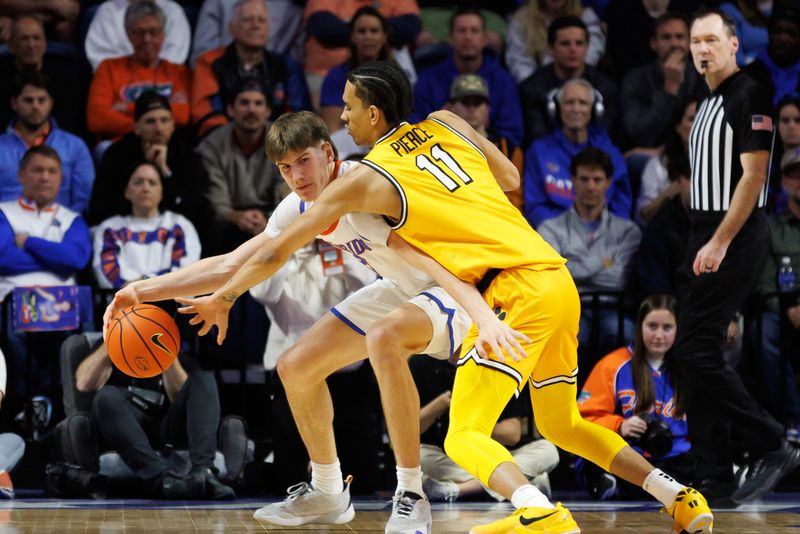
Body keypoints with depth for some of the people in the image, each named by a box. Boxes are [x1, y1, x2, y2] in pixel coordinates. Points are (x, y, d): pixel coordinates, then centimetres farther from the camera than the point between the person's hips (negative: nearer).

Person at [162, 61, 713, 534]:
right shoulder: (446, 124, 14)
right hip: (561, 281, 7)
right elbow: (509, 177, 27)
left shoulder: (367, 179, -1)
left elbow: (278, 250, 7)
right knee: (562, 424, 25)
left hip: (518, 290, -7)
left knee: (465, 436, -9)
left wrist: (222, 298, 18)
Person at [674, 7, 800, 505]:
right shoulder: (708, 105, 17)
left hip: (735, 238, -9)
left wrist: (720, 242, -21)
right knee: (699, 351, 6)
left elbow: (753, 175, -18)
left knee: (697, 349, -13)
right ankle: (715, 478, 8)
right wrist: (703, 242, 14)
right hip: (706, 238, 9)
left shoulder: (749, 96, -11)